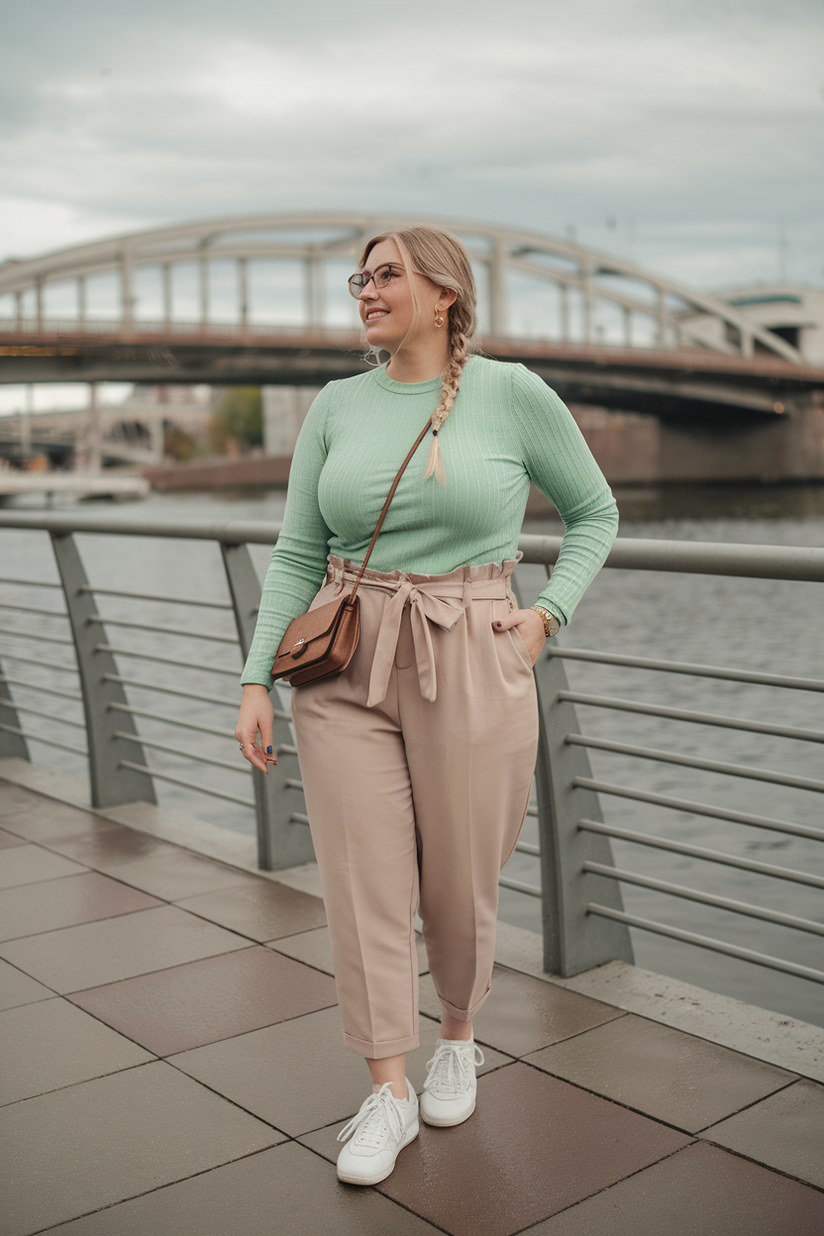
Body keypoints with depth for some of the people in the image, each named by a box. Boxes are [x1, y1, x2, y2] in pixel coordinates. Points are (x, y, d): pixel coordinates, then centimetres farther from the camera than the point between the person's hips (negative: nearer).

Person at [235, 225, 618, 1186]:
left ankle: (457, 1036, 39)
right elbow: (297, 557, 4)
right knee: (363, 887, 1)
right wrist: (255, 685, -3)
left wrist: (549, 615, -4)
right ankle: (387, 1094, 17)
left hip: (471, 675, -2)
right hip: (348, 675, 3)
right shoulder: (336, 407, 4)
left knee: (458, 889, 10)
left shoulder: (514, 394, -4)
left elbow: (594, 510, 9)